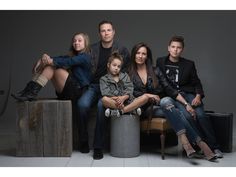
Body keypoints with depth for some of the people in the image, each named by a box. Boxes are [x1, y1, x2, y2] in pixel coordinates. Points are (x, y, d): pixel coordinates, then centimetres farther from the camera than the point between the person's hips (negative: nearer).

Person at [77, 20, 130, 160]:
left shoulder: (122, 50, 6)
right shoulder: (92, 49, 12)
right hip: (94, 86, 2)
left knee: (102, 105, -34)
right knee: (83, 104, -29)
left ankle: (98, 147, -23)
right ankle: (84, 139, -6)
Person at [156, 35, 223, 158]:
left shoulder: (189, 64, 14)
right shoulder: (160, 62, 13)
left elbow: (196, 83, 13)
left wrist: (198, 96, -7)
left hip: (188, 94, 1)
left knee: (200, 115, -26)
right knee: (188, 115, -29)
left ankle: (214, 147, -17)